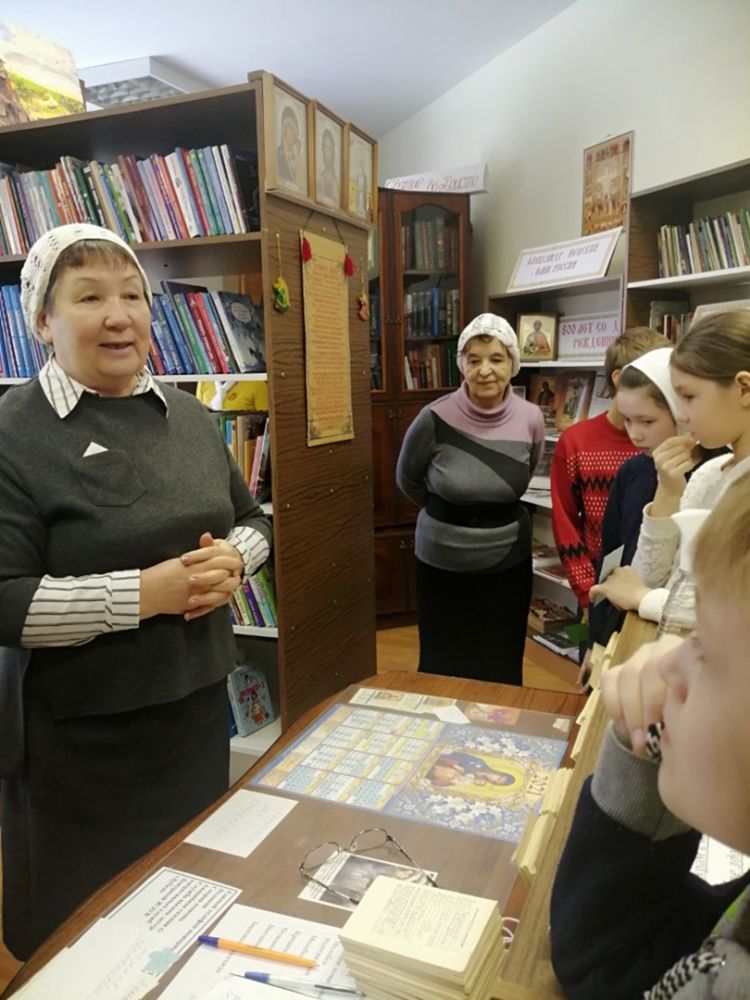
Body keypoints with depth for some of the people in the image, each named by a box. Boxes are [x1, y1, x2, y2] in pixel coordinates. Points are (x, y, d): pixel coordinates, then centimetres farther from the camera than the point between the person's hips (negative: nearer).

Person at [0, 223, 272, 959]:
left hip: (199, 703, 6)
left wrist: (232, 559, -10)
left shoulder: (188, 415, 4)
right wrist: (147, 592, -25)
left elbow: (252, 520, 12)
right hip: (83, 734, -5)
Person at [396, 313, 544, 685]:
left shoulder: (530, 419, -10)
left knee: (500, 670, 16)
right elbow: (407, 479, 1)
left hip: (507, 562, 2)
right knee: (442, 669, 13)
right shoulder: (435, 418, -17)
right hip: (442, 563, -2)